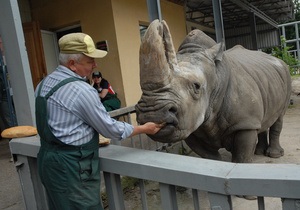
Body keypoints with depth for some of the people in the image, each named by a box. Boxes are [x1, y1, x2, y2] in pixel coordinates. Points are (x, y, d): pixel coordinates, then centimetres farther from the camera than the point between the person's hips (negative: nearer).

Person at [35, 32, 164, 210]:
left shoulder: (44, 84, 7)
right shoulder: (81, 90, -20)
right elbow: (110, 128, -14)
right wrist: (144, 128, 0)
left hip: (48, 158, 9)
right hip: (71, 167, -9)